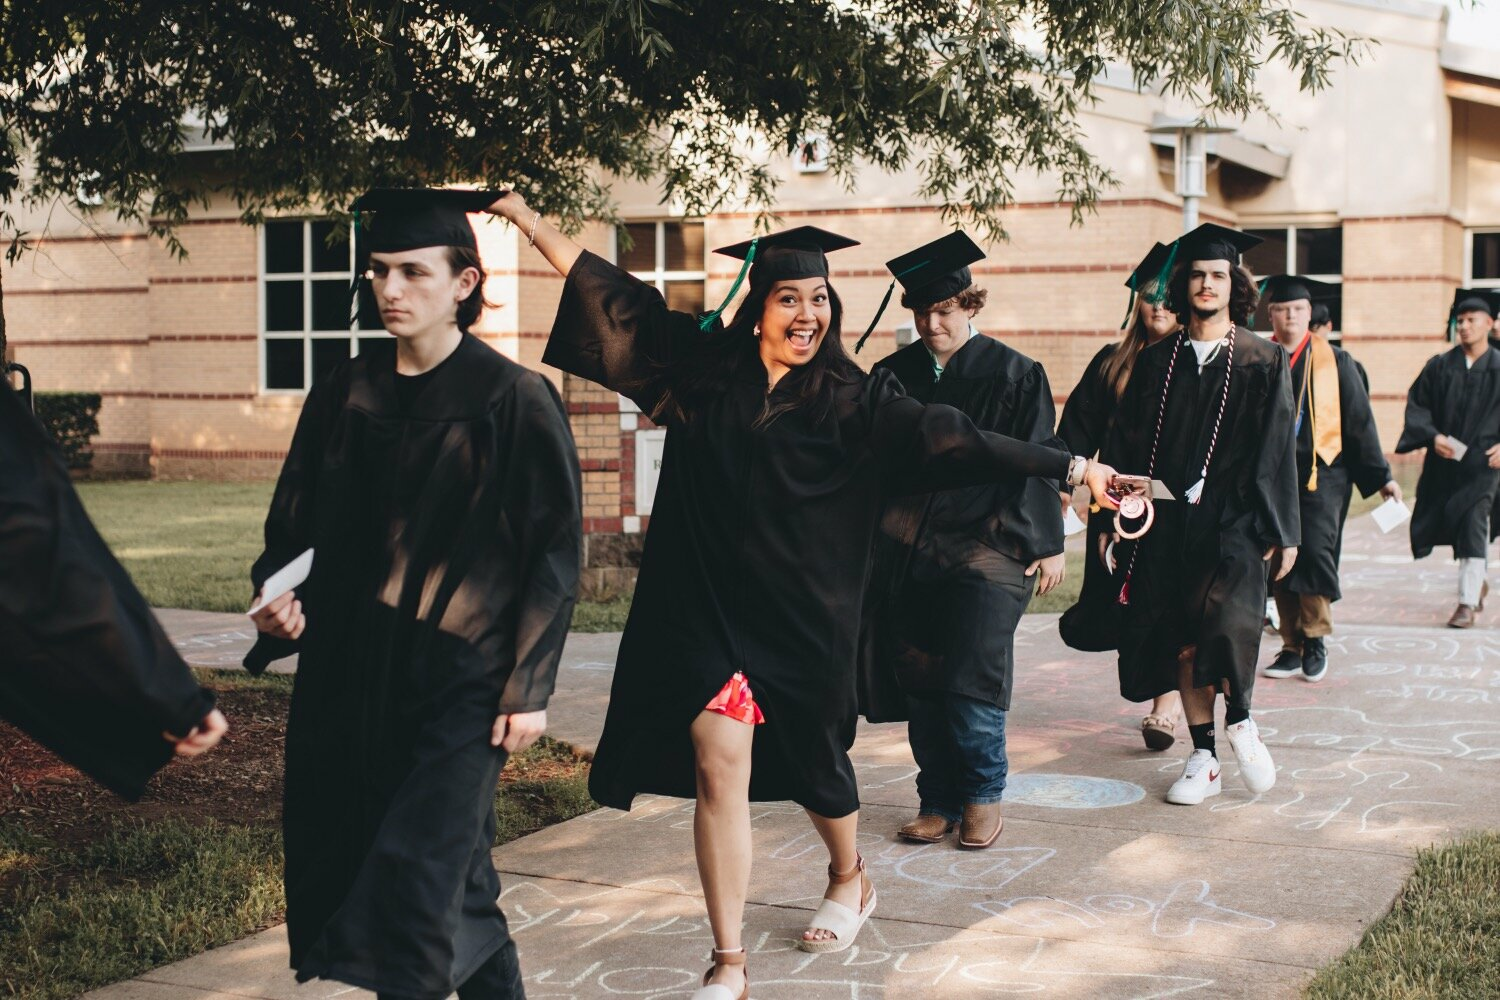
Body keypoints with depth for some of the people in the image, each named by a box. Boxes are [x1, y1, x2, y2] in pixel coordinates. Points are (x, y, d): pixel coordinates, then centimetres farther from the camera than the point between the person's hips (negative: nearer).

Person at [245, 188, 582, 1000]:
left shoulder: (513, 401, -7)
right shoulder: (344, 395, 7)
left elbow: (553, 550, -6)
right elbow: (295, 516, 14)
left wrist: (528, 687, -10)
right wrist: (276, 592, -8)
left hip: (457, 675, -5)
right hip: (349, 675, 5)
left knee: (418, 880, -9)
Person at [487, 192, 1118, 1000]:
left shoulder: (856, 402, -4)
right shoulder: (701, 366, 0)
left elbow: (952, 439, -9)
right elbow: (612, 293, 5)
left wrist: (1069, 467, -15)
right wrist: (526, 218, 6)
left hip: (802, 613, 0)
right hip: (707, 606, 0)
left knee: (809, 759, 17)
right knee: (719, 766, -8)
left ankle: (848, 879, 50)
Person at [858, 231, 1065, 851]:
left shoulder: (1013, 375, -1)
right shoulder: (894, 375, 9)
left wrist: (1047, 545, -3)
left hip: (985, 545, -4)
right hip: (909, 551, 4)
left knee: (970, 678, -9)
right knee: (922, 683, 5)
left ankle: (983, 793, 11)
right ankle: (939, 802, 16)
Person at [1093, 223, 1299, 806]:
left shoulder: (1262, 363, 3)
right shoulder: (1156, 363, 10)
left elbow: (1277, 452, 1)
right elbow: (1125, 446, 8)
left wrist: (1281, 531, -3)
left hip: (1232, 523, -3)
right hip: (1168, 523, 3)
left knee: (1225, 620, -23)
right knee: (1183, 643, 4)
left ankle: (1240, 721, 3)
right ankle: (1203, 760, 16)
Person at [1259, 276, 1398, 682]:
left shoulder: (1334, 362, 4)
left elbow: (1359, 421, 7)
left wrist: (1380, 475, 7)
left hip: (1321, 473, -2)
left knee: (1314, 551, -16)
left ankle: (1315, 640, 0)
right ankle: (1293, 646, 12)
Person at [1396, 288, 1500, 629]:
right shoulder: (1439, 367, 5)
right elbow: (1416, 405, 4)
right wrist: (1433, 436, -13)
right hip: (1443, 461, 3)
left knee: (1471, 526, -11)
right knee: (1446, 522, 9)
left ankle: (1468, 602, -4)